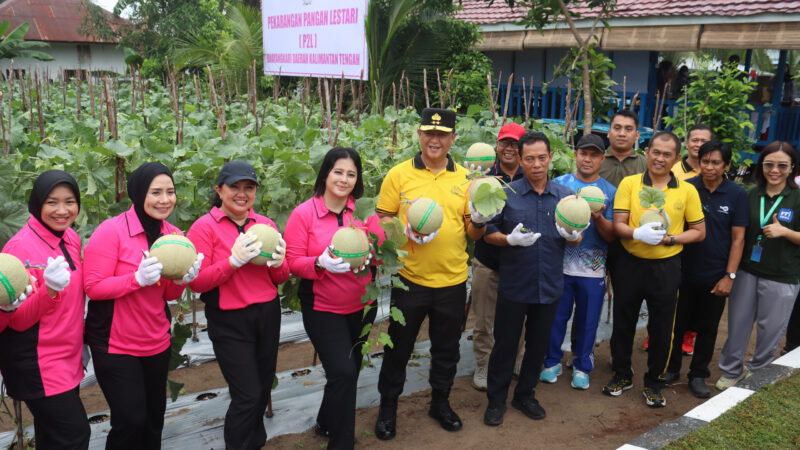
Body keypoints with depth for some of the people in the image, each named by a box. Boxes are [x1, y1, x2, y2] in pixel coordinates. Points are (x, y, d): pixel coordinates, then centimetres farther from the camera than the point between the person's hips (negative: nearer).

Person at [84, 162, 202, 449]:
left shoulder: (174, 235, 2)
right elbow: (92, 287, -15)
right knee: (131, 421, -3)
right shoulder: (111, 231, -14)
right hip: (115, 346, -5)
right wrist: (138, 278, -28)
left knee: (154, 418, 15)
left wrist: (183, 279, -13)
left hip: (157, 343, 5)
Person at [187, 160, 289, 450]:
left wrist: (278, 264, -11)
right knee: (247, 395, -5)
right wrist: (234, 261, -24)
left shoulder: (266, 225, 5)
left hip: (268, 315, 5)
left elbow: (280, 279, 11)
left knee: (263, 388, 15)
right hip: (229, 321, -5)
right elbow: (196, 283, -12)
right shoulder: (204, 227, -7)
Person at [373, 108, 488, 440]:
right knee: (398, 347, 11)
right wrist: (405, 229, -20)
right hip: (410, 278, -2)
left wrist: (479, 219, -14)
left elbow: (473, 233, 7)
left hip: (452, 280, 3)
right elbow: (382, 219, -2)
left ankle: (440, 402, 39)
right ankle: (388, 406, 30)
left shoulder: (464, 178, 4)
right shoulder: (399, 174, -3)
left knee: (447, 349, 17)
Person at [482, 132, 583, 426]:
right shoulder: (506, 194, -4)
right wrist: (510, 239, -22)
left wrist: (572, 236, -14)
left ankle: (525, 395, 34)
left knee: (537, 344, 15)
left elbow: (576, 241, 10)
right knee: (505, 344, 6)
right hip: (513, 285, -3)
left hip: (549, 286, 3)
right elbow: (488, 233, -2)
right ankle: (496, 400, 22)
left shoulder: (565, 196, 5)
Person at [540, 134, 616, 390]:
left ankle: (582, 366, 28)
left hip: (593, 268, 0)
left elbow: (612, 236, 1)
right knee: (556, 316, 6)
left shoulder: (610, 191, 4)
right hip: (560, 264, 0)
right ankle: (553, 362, 26)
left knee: (587, 320, 9)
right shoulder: (559, 184, 3)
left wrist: (598, 218, -17)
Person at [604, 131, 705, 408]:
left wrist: (669, 239, -13)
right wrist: (638, 234, -27)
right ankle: (622, 375, 33)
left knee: (661, 327, 9)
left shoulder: (687, 191, 0)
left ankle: (654, 383, 28)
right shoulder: (629, 184, -3)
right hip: (630, 264, 0)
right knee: (623, 322, 12)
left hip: (666, 267, 0)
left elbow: (699, 232, 4)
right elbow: (618, 225, -7)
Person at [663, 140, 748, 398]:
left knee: (707, 328, 12)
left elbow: (738, 238, -3)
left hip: (715, 276, 0)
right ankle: (671, 369, 28)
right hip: (683, 271, 0)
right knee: (676, 323, 10)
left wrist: (729, 276, -8)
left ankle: (698, 374, 28)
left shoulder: (736, 194, -4)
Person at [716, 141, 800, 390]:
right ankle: (731, 370, 28)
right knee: (738, 323, 11)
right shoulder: (751, 195, 3)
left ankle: (757, 372, 31)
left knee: (770, 330, 9)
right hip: (746, 271, 3)